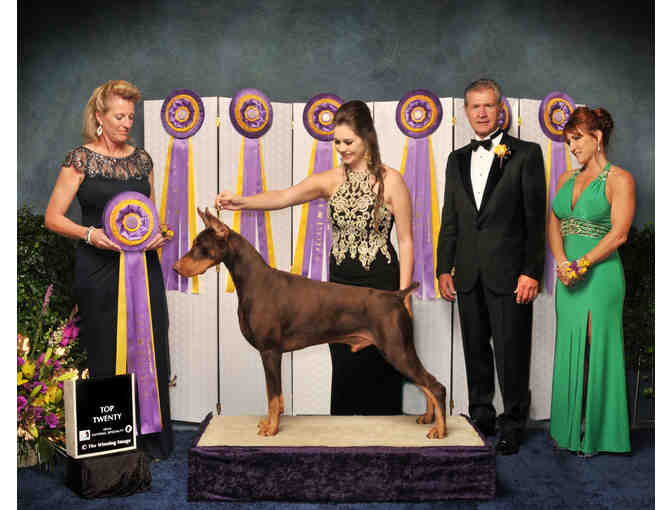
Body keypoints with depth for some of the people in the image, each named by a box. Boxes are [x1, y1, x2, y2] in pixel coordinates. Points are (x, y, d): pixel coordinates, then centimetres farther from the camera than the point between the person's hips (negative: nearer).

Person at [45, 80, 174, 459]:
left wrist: (158, 233, 0)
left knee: (151, 350, 4)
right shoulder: (81, 158, -1)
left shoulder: (141, 158, 11)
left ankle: (153, 438, 16)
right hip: (100, 270, -4)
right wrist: (89, 234, -17)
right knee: (107, 355, 2)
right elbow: (53, 217, -2)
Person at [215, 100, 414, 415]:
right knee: (343, 367, 10)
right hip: (340, 283, 4)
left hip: (380, 285, -3)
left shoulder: (390, 180, -5)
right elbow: (285, 197, -12)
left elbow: (405, 241, -5)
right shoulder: (331, 180, 4)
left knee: (379, 368, 2)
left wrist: (403, 297, -9)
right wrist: (242, 202, -30)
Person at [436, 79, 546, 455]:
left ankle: (514, 424, 17)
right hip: (469, 275, 5)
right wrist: (444, 269, 8)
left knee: (511, 353, 1)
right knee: (476, 352, 13)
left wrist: (531, 272, -11)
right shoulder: (457, 160, 14)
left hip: (509, 274, -4)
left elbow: (536, 218, -4)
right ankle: (481, 418, 28)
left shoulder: (526, 154, 1)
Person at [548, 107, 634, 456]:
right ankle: (570, 428, 22)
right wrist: (562, 262, -8)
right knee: (569, 349, 10)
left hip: (600, 274, -6)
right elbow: (554, 225, 8)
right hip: (568, 275, 6)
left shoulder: (619, 179, -4)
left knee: (597, 350, -2)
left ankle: (596, 433, 12)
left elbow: (618, 233, -12)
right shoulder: (566, 179, 14)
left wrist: (581, 264, -18)